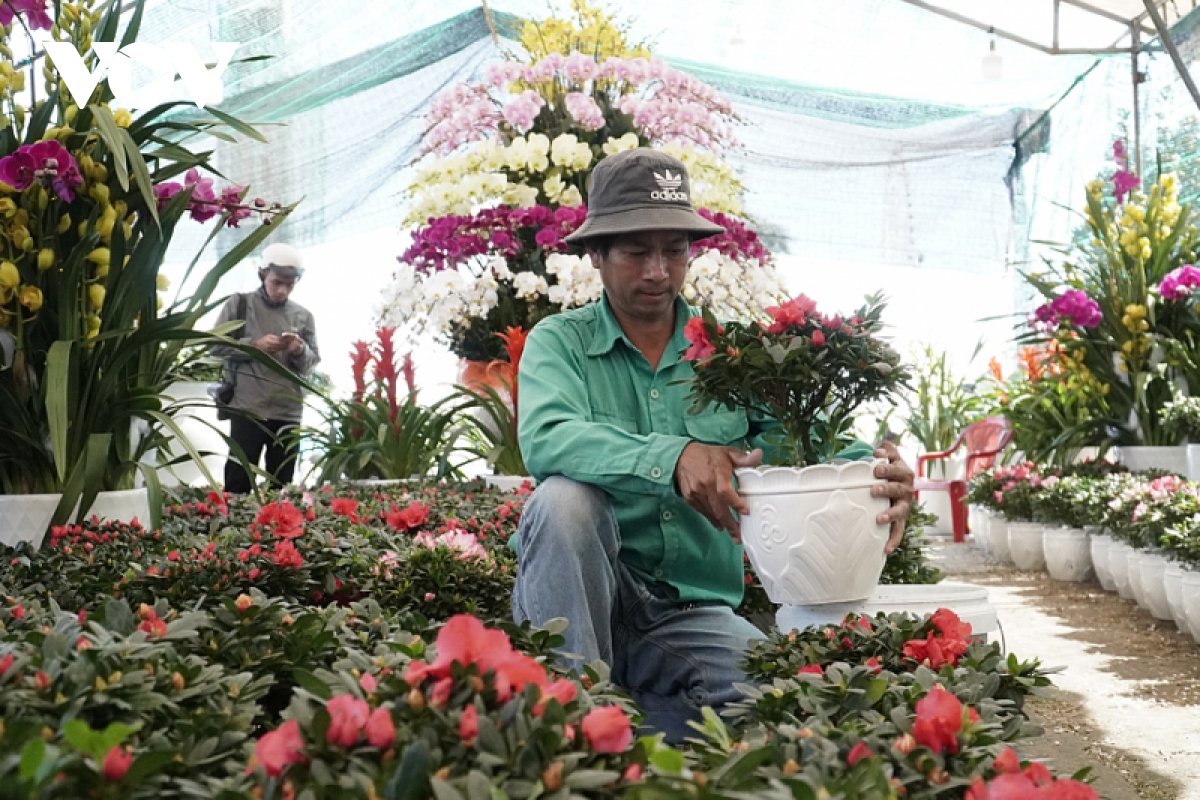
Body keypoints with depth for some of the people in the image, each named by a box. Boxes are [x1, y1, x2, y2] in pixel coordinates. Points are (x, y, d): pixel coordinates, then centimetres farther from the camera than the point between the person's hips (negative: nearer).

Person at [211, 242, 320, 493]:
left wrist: (300, 352, -10)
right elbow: (216, 345, -1)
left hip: (288, 412, 3)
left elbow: (312, 362, 11)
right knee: (238, 481, -3)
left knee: (281, 484, 7)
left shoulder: (302, 315, 11)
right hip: (247, 408, -3)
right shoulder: (239, 304, 4)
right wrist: (255, 345, -12)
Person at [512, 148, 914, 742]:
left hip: (694, 612, 2)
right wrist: (672, 458, -37)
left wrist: (873, 468, -31)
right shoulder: (559, 342, 0)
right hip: (579, 601, -1)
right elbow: (545, 441, -22)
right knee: (565, 496, -30)